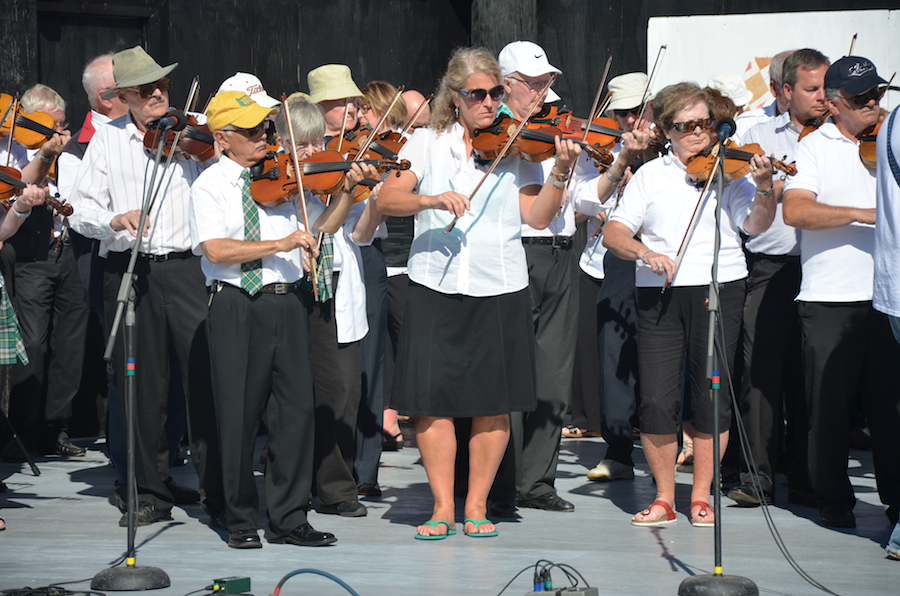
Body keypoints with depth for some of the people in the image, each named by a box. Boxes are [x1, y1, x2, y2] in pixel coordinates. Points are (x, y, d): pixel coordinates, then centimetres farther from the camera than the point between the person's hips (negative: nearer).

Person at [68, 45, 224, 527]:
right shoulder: (107, 140, 12)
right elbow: (80, 210, 6)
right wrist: (114, 220, -13)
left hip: (186, 266, -2)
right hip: (128, 272, 2)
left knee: (206, 375, -9)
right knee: (142, 386, 6)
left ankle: (220, 492, -4)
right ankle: (153, 492, 16)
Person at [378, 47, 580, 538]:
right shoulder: (427, 143, 6)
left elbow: (537, 217, -4)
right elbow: (387, 199, -6)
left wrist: (560, 172, -18)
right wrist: (432, 199, -22)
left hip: (499, 289, 0)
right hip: (435, 288, 0)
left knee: (493, 401, 3)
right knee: (432, 398, -3)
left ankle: (477, 505, 15)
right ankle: (442, 507, 9)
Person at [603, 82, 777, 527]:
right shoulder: (650, 175, 11)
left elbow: (755, 225, -5)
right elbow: (613, 234, 3)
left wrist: (764, 187, -22)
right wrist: (645, 252, -15)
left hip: (720, 289, -1)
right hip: (658, 294, 1)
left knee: (711, 398, 0)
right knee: (657, 402, -5)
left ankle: (701, 497, 14)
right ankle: (664, 499, 10)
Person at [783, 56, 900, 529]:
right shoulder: (816, 147, 2)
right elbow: (794, 211, -13)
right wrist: (861, 214, -23)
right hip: (830, 297, -3)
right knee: (830, 403, 3)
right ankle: (834, 502, 14)